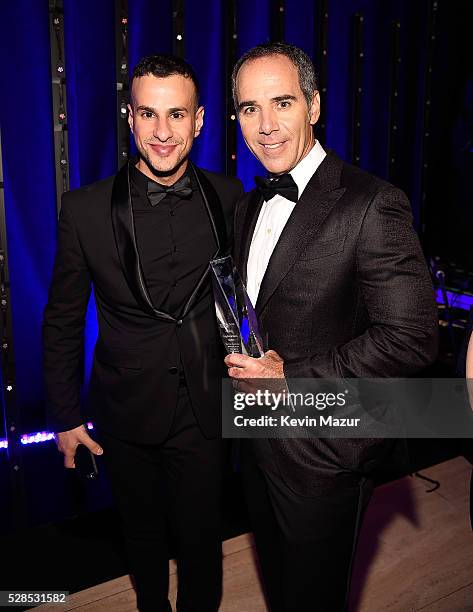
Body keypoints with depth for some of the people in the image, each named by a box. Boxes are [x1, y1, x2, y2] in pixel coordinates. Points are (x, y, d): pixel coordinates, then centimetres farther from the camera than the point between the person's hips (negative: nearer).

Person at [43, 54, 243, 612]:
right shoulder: (85, 209, -11)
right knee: (143, 536, 23)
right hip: (126, 413, 0)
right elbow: (62, 321, -3)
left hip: (204, 409, 1)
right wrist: (65, 417, 0)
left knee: (200, 540, 16)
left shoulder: (228, 198, -7)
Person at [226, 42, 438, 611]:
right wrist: (245, 369, -3)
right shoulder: (249, 205, 6)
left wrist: (291, 376, -22)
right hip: (257, 437, 7)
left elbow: (411, 336, -23)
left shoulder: (372, 204, -20)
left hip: (323, 452, -7)